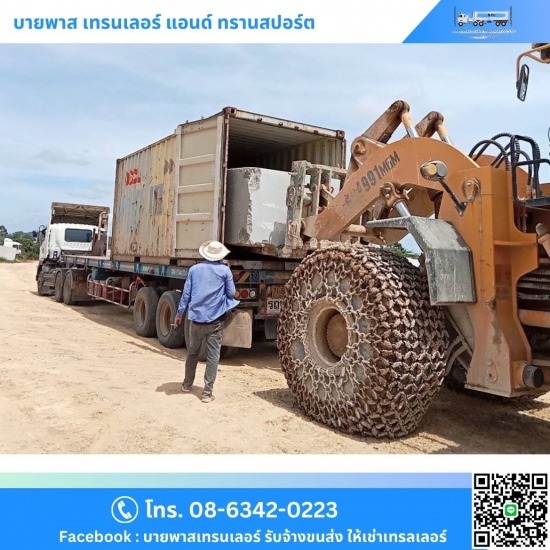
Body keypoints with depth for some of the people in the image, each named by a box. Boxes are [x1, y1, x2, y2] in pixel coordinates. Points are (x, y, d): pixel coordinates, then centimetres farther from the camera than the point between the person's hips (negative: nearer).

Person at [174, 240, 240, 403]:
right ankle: (207, 392, 0)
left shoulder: (194, 269, 5)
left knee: (192, 352, 19)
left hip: (196, 317, 3)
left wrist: (180, 313, 13)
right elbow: (231, 294, 2)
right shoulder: (225, 270, -2)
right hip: (215, 319, -3)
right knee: (213, 356, 1)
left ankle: (187, 384, 32)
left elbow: (186, 293, 5)